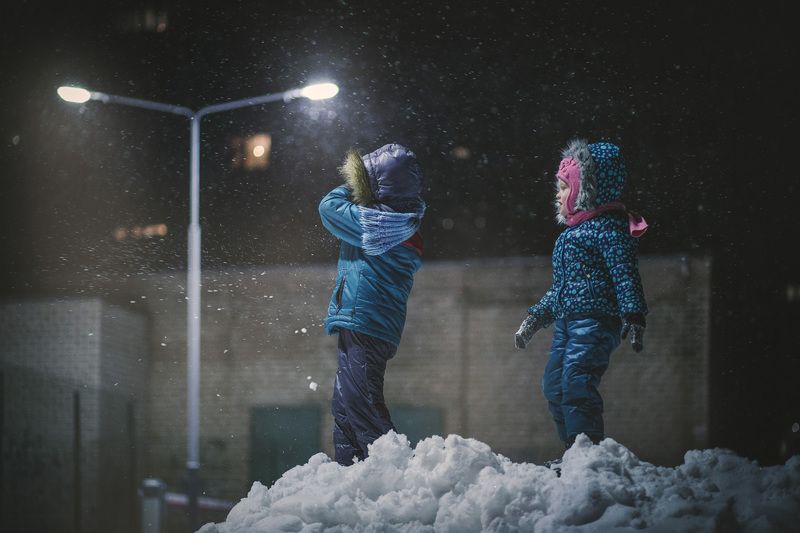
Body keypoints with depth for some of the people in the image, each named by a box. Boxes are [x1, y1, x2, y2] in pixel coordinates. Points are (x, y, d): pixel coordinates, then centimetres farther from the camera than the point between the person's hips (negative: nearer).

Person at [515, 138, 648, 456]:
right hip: (566, 321, 10)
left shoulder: (608, 228, -6)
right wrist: (535, 318, 27)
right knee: (553, 386, 6)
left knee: (575, 382, -21)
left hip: (595, 319, -10)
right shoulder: (570, 233, 23)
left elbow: (625, 275, -15)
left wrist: (634, 317, -25)